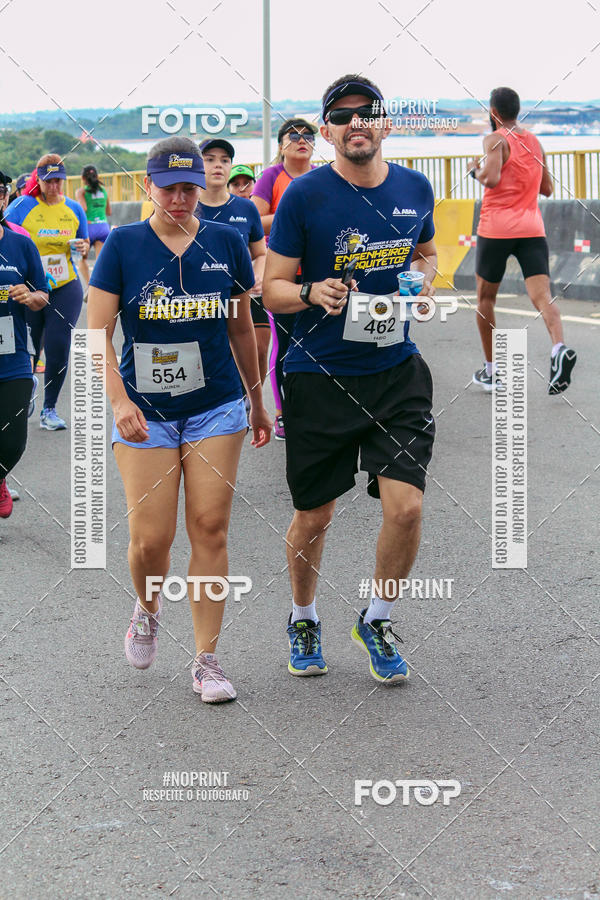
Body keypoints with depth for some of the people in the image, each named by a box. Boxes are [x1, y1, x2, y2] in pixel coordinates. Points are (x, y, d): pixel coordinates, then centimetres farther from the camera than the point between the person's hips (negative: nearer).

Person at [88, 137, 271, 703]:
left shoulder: (227, 243, 3)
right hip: (145, 412, -1)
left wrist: (257, 401, 20)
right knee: (150, 538, -4)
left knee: (210, 529, -3)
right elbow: (97, 331, -5)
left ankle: (206, 659, 7)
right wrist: (119, 401, -18)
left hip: (216, 407, 2)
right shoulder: (123, 245, -3)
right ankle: (147, 608, 30)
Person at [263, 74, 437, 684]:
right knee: (313, 518, 8)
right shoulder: (305, 195, -8)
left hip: (396, 369, 2)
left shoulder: (415, 189, 3)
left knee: (406, 507, -9)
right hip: (319, 376, -2)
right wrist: (313, 294, -24)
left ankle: (377, 621, 16)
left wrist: (423, 278, 1)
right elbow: (272, 290, -4)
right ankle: (303, 619, 36)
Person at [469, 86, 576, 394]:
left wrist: (476, 169, 0)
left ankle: (490, 371, 19)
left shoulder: (495, 140, -5)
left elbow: (491, 180, -20)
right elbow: (547, 189, 23)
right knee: (542, 296, -10)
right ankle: (559, 348, -38)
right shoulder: (535, 143, 15)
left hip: (496, 229, -4)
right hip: (532, 228, 4)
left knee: (485, 298, 14)